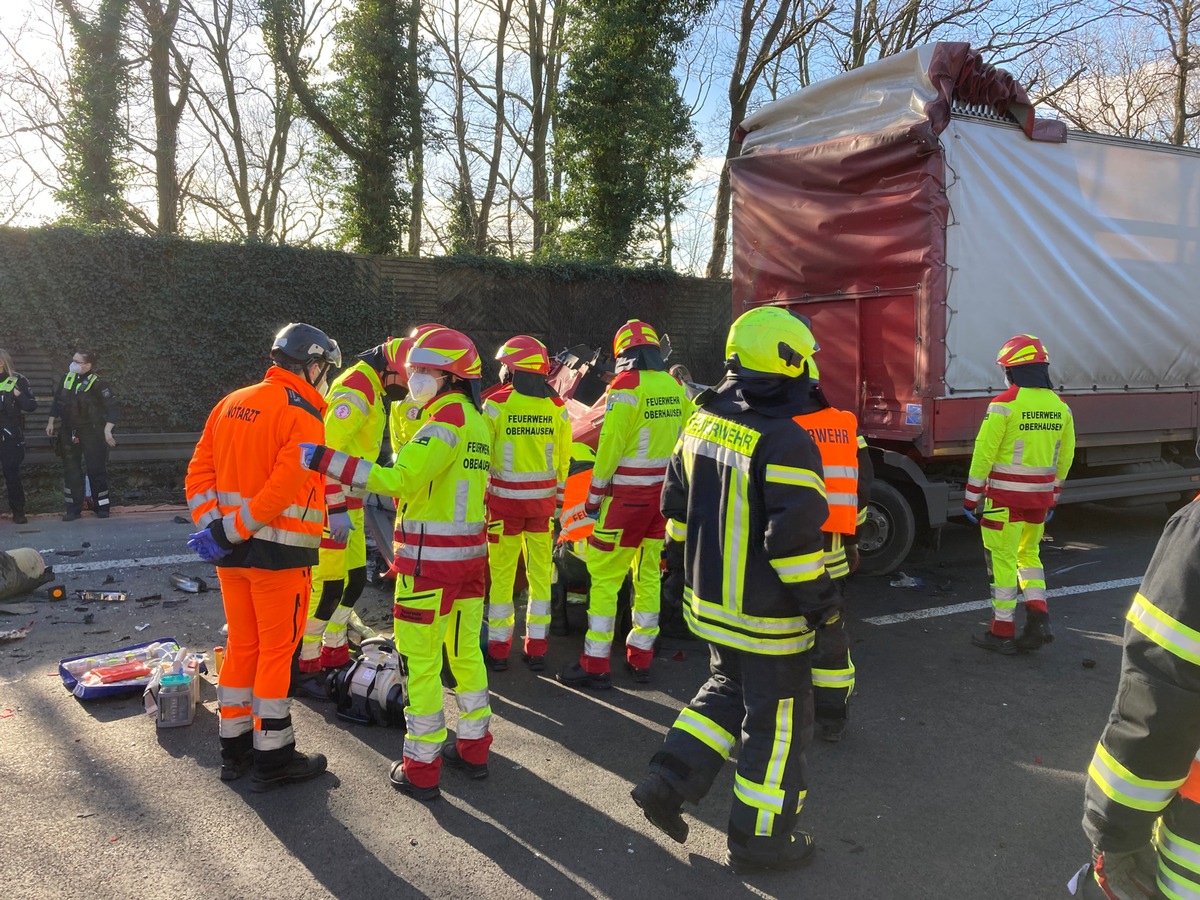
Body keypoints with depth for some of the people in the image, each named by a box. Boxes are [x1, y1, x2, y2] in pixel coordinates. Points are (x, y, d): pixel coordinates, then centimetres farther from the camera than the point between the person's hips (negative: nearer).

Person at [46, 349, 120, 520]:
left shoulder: (97, 384, -13)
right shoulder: (67, 378, 4)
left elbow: (113, 407, -17)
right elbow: (57, 401, 18)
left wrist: (107, 430, -25)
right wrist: (51, 422, 15)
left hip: (92, 433, -5)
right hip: (69, 433, 5)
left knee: (97, 469, 0)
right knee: (71, 470, 7)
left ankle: (102, 506, 12)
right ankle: (74, 508, 13)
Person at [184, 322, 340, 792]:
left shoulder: (230, 404, 10)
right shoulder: (303, 417, -13)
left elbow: (198, 472, 6)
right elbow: (282, 489, -23)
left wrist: (213, 525, -2)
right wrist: (230, 531, -18)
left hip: (231, 549, 7)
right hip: (280, 551, -7)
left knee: (242, 644, 17)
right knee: (277, 650, 4)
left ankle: (234, 748, 29)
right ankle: (272, 759, 13)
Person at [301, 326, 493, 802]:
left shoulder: (445, 421, -17)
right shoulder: (475, 421, 12)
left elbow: (399, 478, -27)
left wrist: (326, 459, -28)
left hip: (430, 560, -9)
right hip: (470, 553, 9)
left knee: (421, 662, 1)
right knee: (466, 653, 18)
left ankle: (421, 770, 11)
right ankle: (473, 748, 29)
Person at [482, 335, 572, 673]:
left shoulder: (496, 403, -9)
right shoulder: (557, 406, 1)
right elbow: (564, 457, 5)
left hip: (505, 498, -3)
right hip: (543, 499, 3)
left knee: (501, 573, 7)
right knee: (541, 572, 10)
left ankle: (498, 648, 12)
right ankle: (536, 648, 16)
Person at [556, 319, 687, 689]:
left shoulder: (627, 386, -13)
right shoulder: (676, 387, 6)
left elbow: (610, 445, -15)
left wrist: (594, 494, -7)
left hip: (628, 496, -7)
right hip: (664, 494, 7)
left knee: (604, 575, 0)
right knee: (649, 575, 14)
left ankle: (595, 665, 3)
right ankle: (641, 658, 23)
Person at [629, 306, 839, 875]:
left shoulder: (701, 424, 2)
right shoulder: (785, 443, -23)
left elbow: (677, 505, 11)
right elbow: (795, 536, -25)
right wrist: (820, 603, -12)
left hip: (708, 600, 8)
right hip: (765, 615, -7)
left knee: (728, 691, 27)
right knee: (777, 724, 10)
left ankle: (668, 781, 23)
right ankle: (758, 840, 23)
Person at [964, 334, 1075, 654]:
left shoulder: (1005, 404, -14)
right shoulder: (1060, 406, 5)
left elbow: (984, 452, -14)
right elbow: (1065, 456, 11)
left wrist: (971, 497, -6)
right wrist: (1053, 496, 21)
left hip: (1006, 495, -6)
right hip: (1041, 495, 6)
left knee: (1003, 559, 3)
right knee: (1029, 554, 21)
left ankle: (1002, 632, 9)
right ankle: (1038, 619, 10)